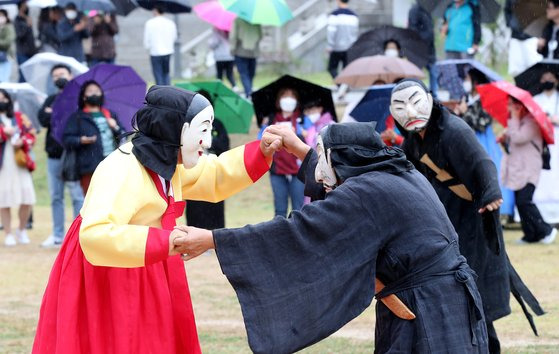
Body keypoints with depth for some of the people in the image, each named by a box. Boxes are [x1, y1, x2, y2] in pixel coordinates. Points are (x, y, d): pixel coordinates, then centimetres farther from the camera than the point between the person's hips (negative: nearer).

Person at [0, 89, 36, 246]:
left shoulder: (20, 118, 13)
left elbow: (31, 134, 9)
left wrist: (23, 142, -9)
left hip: (20, 164, 2)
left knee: (27, 199, -2)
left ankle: (21, 230, 19)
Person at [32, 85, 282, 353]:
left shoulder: (163, 163, 6)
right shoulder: (121, 171, -25)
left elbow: (214, 177, 21)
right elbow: (95, 233, -38)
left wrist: (261, 152, 6)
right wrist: (162, 243, -42)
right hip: (106, 281, -10)